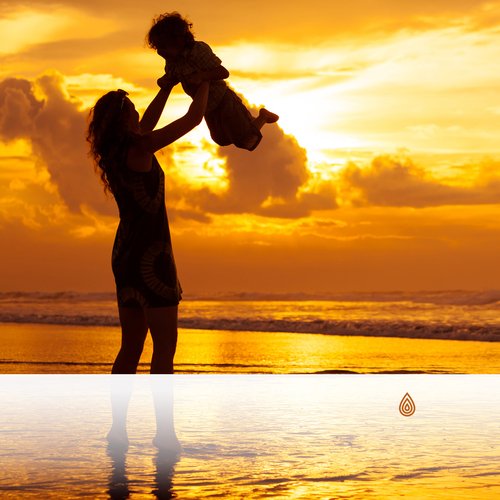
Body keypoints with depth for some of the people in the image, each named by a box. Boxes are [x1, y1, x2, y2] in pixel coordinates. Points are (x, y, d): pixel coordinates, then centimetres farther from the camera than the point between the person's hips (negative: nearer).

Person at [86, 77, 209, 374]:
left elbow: (148, 123, 28)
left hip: (124, 253, 9)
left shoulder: (113, 152, 9)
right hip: (150, 254, -8)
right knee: (165, 344, -5)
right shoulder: (139, 148, -13)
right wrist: (205, 79, 8)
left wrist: (169, 85, 33)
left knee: (132, 346, 12)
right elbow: (194, 116, -8)